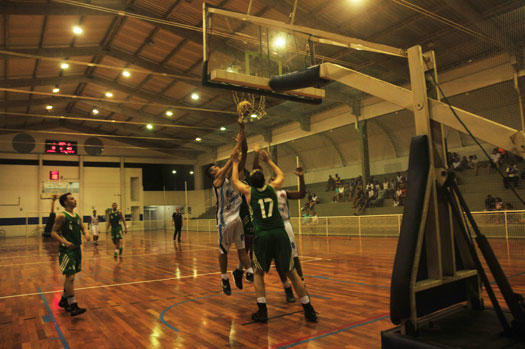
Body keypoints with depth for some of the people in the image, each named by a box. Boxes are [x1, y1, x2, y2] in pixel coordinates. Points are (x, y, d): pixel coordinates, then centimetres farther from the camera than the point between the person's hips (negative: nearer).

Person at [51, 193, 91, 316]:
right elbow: (53, 232, -12)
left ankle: (63, 300, 33)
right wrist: (64, 241, -26)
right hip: (66, 250, -8)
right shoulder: (62, 216, -10)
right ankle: (73, 306, -9)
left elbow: (83, 228, 15)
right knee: (70, 277, -12)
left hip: (76, 249, 8)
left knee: (70, 277, 17)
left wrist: (86, 234, -8)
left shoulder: (77, 216, 12)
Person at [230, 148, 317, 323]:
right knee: (291, 272, 11)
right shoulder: (272, 188, 10)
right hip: (279, 233, 1)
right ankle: (309, 310, 15)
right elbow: (281, 175, 33)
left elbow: (235, 180, 29)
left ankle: (262, 311, 11)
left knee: (258, 272, 18)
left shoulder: (249, 191, 8)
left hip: (262, 236, -1)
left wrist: (236, 163, 41)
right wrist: (268, 160, 40)